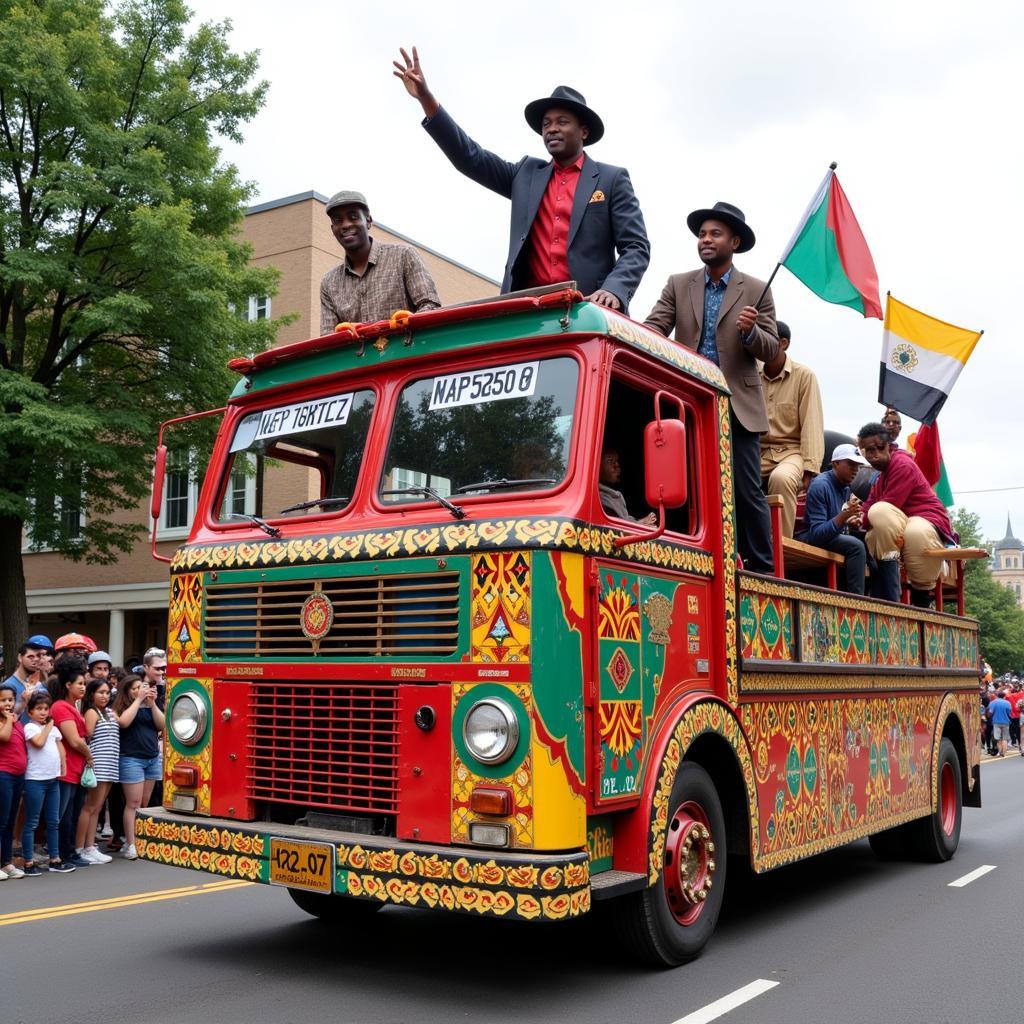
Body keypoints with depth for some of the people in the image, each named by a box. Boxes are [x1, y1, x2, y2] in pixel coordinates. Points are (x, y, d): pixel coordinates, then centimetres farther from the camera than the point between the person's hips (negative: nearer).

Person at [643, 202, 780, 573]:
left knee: (747, 492, -2)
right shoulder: (678, 285, 11)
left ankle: (761, 570, 7)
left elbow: (771, 350, 3)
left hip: (737, 407, -1)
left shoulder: (756, 290, 6)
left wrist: (751, 332, -18)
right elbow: (653, 328, 0)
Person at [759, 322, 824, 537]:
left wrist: (810, 470, -17)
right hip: (757, 451, 3)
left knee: (781, 478, -37)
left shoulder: (804, 376, -1)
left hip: (791, 451, -3)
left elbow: (812, 425, -7)